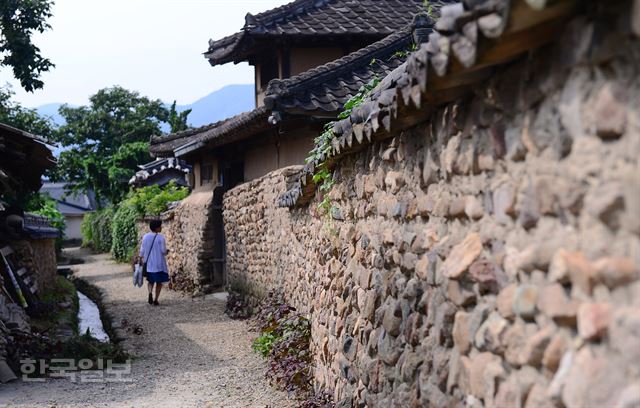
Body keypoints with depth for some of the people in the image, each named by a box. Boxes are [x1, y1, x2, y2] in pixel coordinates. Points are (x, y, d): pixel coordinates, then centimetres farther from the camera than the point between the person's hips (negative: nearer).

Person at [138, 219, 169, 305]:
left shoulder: (145, 237, -1)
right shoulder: (161, 237, -14)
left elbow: (142, 250, 4)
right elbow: (163, 251, -13)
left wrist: (141, 259, 16)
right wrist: (167, 252, 9)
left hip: (149, 264, 4)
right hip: (159, 264, -4)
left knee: (151, 281, 18)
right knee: (159, 282, 9)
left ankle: (150, 293, -9)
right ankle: (156, 300, 5)